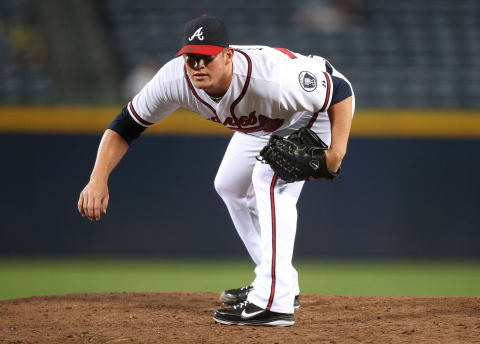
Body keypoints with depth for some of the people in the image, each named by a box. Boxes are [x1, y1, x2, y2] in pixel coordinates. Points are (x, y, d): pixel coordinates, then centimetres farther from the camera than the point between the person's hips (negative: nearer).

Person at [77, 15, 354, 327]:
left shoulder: (270, 78, -45)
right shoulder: (175, 79, -29)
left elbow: (341, 91, -35)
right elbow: (125, 126, -20)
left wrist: (336, 153, -45)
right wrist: (98, 180, -33)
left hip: (318, 112, -8)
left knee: (270, 179, -26)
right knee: (230, 185, 17)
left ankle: (274, 302, -27)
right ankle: (282, 283, 30)